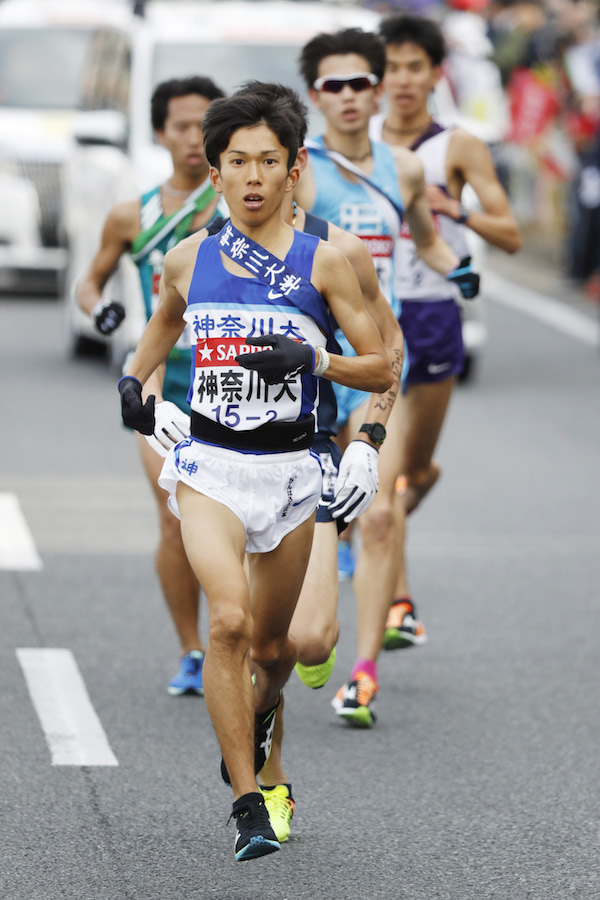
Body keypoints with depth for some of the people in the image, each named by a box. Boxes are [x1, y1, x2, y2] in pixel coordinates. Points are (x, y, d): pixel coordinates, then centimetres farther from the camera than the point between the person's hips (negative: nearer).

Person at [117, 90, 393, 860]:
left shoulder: (321, 263, -3)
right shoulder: (188, 259, 4)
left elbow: (382, 370, -1)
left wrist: (313, 360, -18)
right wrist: (133, 377, 9)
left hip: (288, 470, 0)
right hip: (209, 464, 0)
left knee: (271, 643, 14)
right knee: (228, 621, -22)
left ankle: (260, 714, 52)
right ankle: (247, 807, -19)